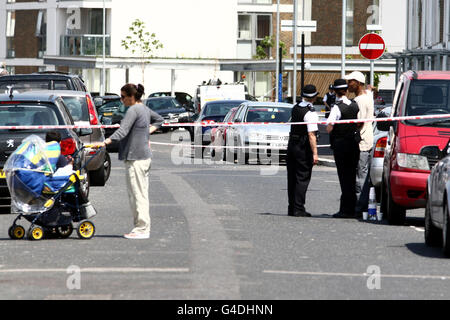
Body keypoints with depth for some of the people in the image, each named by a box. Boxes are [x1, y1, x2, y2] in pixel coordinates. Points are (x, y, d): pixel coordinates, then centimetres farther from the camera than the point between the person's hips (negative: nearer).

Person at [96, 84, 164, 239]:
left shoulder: (133, 110, -14)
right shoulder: (145, 109, 15)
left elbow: (122, 131, -24)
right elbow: (159, 119, 33)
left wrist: (106, 142, -31)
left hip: (135, 158, -10)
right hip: (145, 156, 10)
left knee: (137, 194, -8)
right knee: (141, 193, 12)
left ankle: (142, 229, -8)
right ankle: (143, 228, 15)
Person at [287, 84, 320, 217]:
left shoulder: (295, 108, 7)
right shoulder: (310, 113, -17)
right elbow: (311, 135, -21)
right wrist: (315, 153, -21)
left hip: (291, 145, 8)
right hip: (304, 148, -8)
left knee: (292, 178, 12)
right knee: (302, 178, -3)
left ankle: (291, 208, 17)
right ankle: (298, 209, -6)